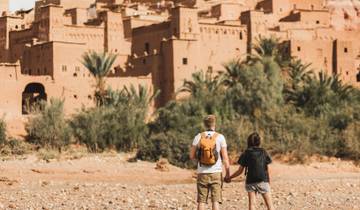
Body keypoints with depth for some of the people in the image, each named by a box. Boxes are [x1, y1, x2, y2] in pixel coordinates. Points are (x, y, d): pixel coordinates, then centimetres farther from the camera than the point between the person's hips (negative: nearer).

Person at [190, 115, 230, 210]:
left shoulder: (198, 137, 2)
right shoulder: (220, 137, -3)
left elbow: (192, 156, 2)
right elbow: (225, 157, -6)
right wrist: (228, 172, 3)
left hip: (202, 173, 2)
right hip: (216, 173, -2)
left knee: (201, 201, 5)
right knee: (215, 201, -1)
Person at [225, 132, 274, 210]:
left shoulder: (246, 154, 1)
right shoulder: (263, 152, 4)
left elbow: (240, 171, 2)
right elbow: (268, 169, 5)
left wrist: (229, 177, 15)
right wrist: (269, 181, 16)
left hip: (251, 182, 0)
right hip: (263, 181, 1)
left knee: (252, 204, 0)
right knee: (269, 204, 6)